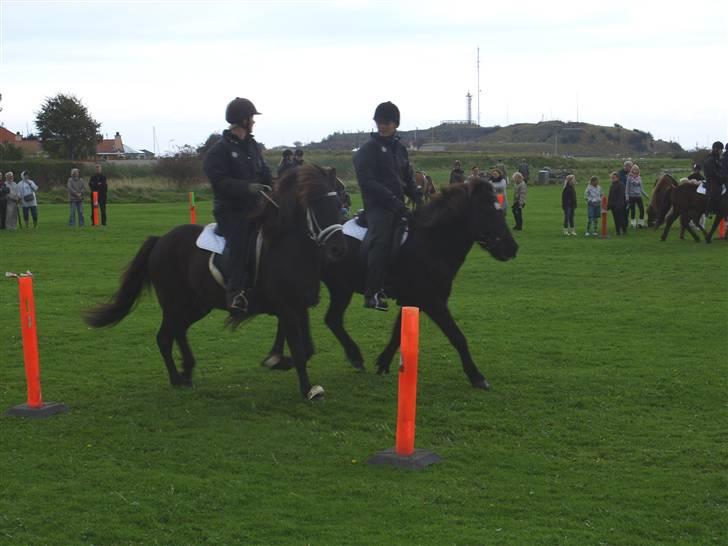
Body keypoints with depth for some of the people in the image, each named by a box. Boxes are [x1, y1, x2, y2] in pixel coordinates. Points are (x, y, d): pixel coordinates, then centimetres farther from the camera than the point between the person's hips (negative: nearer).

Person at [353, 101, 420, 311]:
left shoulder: (400, 149, 18)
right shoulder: (369, 149, -2)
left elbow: (408, 179, 22)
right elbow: (366, 181, -13)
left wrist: (417, 198, 3)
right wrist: (392, 198, -21)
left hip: (397, 206, 7)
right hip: (377, 205, -7)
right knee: (380, 243, -20)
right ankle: (372, 294, -23)